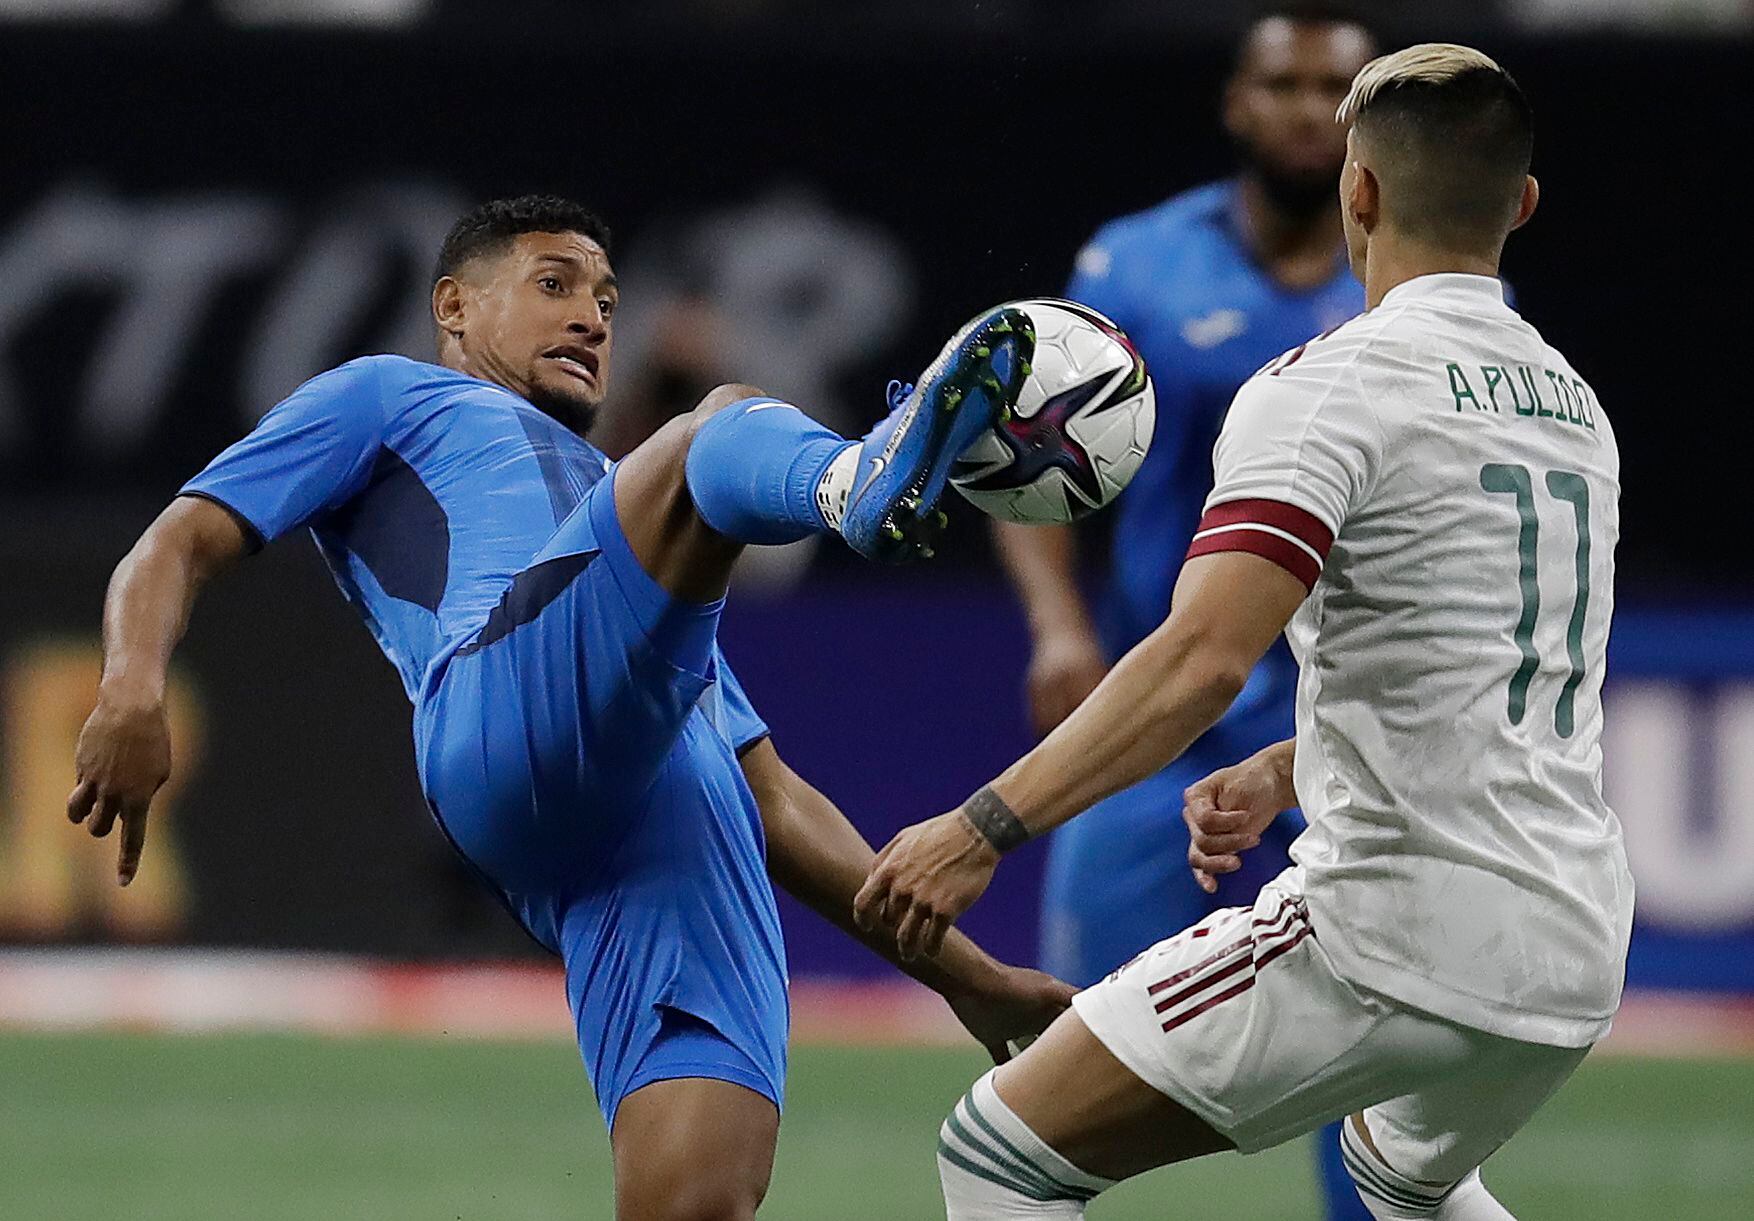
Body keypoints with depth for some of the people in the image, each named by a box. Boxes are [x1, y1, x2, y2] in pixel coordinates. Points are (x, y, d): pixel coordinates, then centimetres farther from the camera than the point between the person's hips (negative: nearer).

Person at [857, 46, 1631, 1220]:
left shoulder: (1330, 386, -11)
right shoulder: (1576, 406, 15)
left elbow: (1202, 661, -24)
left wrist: (986, 827, -24)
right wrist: (1281, 778, 25)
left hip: (1398, 935, -9)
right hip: (1577, 959, 9)